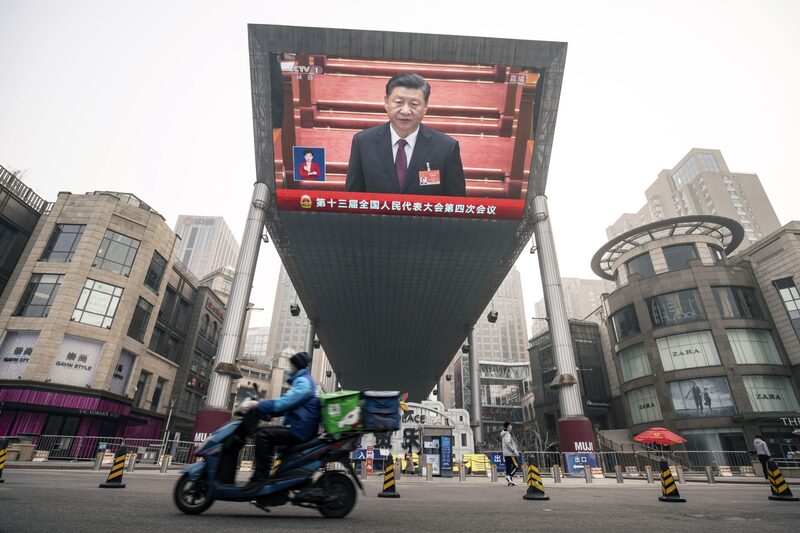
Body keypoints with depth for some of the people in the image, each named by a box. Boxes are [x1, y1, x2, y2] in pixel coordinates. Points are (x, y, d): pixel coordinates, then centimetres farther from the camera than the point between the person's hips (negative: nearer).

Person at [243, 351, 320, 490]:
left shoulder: (302, 382, -10)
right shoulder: (303, 381, 22)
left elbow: (284, 402, -22)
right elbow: (288, 405, 22)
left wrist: (259, 405, -17)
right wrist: (262, 407, 16)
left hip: (299, 431, -11)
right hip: (301, 429, 11)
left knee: (263, 434, -16)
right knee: (269, 434, 18)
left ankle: (260, 476, -15)